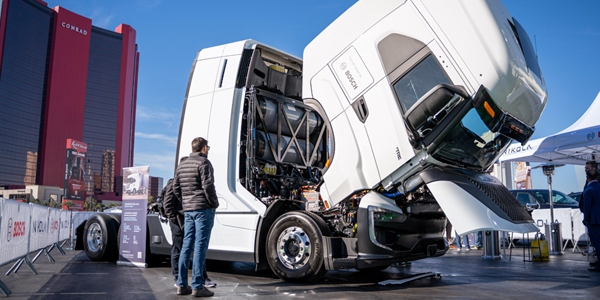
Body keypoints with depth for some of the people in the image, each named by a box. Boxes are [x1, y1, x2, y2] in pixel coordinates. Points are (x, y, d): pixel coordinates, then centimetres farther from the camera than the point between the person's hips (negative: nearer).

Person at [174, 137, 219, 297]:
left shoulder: (182, 165, 15)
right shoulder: (204, 163, -8)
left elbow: (176, 187, 15)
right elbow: (208, 186, -16)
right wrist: (215, 204, -5)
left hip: (188, 210, 8)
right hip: (203, 209, -7)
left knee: (187, 245, 10)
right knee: (200, 246, -6)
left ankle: (181, 285, 14)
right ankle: (197, 286, -4)